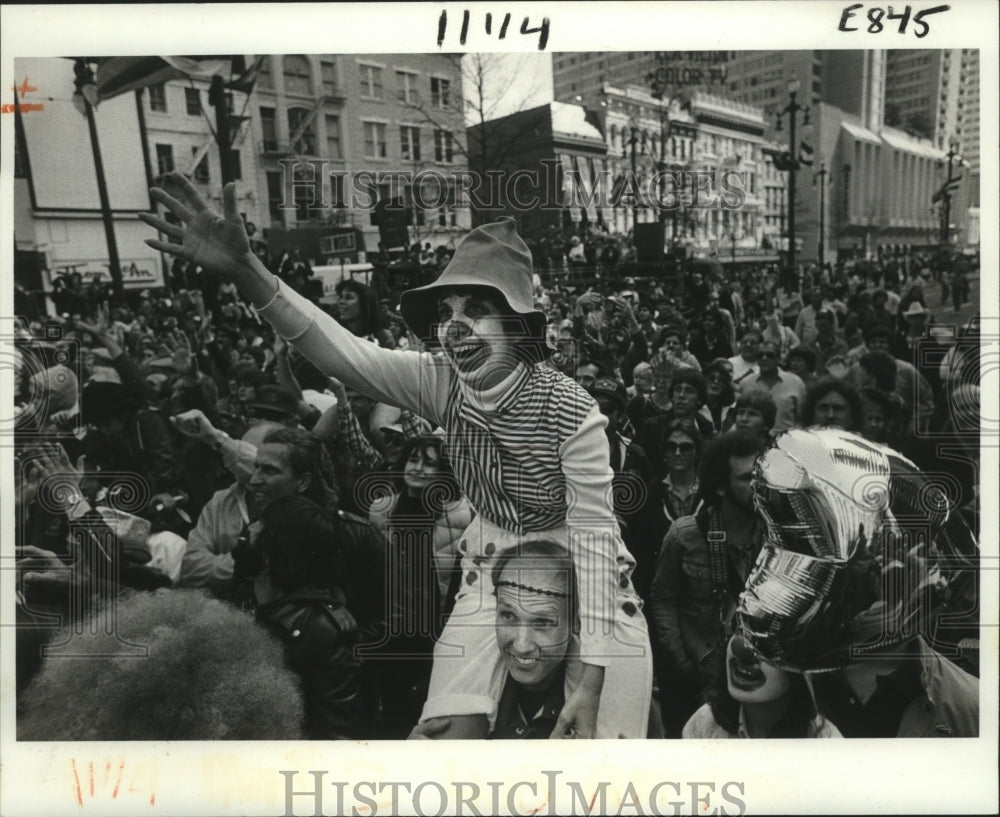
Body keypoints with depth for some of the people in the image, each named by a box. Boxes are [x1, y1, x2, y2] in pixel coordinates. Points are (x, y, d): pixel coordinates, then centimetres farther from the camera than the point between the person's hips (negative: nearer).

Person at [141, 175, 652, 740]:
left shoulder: (572, 412, -25)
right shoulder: (442, 384, -14)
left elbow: (596, 534, -24)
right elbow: (345, 353, -26)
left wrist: (590, 681, -27)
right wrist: (244, 268, -40)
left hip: (580, 573, -3)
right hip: (495, 565, 3)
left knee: (599, 742, -1)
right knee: (460, 731, -1)